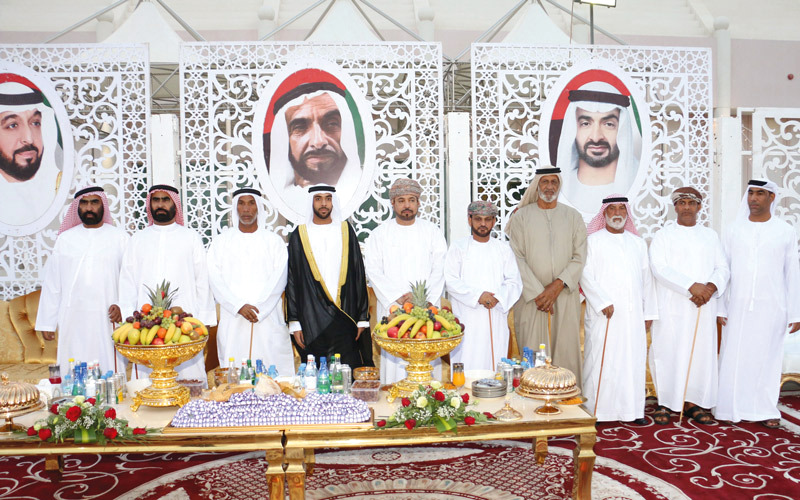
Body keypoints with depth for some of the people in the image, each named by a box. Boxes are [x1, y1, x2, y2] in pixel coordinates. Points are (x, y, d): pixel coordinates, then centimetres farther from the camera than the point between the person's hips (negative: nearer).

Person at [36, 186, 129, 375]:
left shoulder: (120, 238, 7)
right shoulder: (65, 238, 13)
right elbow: (52, 283, 13)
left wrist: (122, 306, -14)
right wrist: (47, 322, 9)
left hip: (107, 319, -2)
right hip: (72, 321, 2)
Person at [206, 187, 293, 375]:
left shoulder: (273, 241, 9)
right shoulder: (221, 242, 12)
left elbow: (279, 279, 0)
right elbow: (215, 279, 2)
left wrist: (258, 309, -11)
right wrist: (239, 306, -10)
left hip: (268, 319, 0)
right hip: (232, 322, 1)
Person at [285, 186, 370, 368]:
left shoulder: (346, 231, 8)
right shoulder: (299, 235, 5)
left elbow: (359, 276, 7)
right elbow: (292, 280, 5)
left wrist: (363, 318, 2)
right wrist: (294, 322, -1)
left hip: (345, 317, 1)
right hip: (312, 321, 0)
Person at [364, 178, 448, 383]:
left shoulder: (432, 231, 9)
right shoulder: (380, 234, 7)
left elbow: (440, 268, 2)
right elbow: (373, 270, 0)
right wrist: (398, 297, -11)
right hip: (393, 307, 0)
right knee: (395, 358, -4)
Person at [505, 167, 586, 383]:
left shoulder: (573, 217, 10)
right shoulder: (522, 216, 5)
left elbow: (580, 257, 3)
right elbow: (517, 258, -3)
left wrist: (558, 285, -11)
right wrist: (537, 292, -11)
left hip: (565, 296, 2)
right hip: (531, 296, -1)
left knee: (566, 348, 0)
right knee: (532, 355, -2)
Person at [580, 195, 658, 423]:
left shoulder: (638, 243, 15)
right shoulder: (593, 241, 2)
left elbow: (646, 279, 14)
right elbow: (586, 276, -6)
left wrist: (649, 313, 10)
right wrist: (603, 302, -14)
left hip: (633, 314, 4)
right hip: (603, 314, -4)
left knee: (633, 359, 5)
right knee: (601, 360, -3)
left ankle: (631, 408, 15)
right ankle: (596, 409, 5)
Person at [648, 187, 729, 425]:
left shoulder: (710, 236, 15)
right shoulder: (663, 235, 4)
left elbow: (722, 268, 10)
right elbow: (659, 268, -9)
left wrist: (711, 287, -12)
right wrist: (692, 286, -17)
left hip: (703, 307, 3)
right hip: (671, 306, -3)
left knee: (701, 352, 2)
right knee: (668, 351, -4)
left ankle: (693, 402, 12)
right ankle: (665, 403, 5)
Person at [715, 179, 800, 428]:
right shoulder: (735, 230, 5)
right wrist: (719, 308, -2)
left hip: (771, 307, 0)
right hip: (737, 307, 0)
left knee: (766, 357, 5)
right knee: (734, 357, 2)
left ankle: (765, 410, 16)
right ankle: (732, 408, 12)